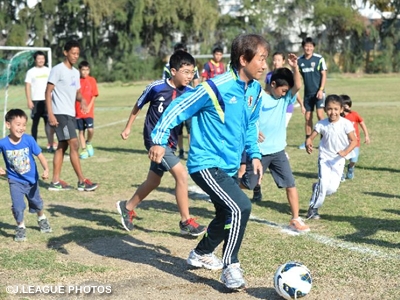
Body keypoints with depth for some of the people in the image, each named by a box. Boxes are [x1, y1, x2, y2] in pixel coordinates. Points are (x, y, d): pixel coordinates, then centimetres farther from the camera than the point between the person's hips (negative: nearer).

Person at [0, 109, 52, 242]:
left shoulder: (29, 140, -21)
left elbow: (40, 155, -16)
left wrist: (46, 169, -29)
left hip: (31, 179, 1)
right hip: (15, 181, -1)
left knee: (36, 202, 21)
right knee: (17, 206, -12)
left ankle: (42, 219, 52)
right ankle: (21, 227, 15)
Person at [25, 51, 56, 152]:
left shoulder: (48, 71, 10)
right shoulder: (31, 72, 2)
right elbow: (28, 86, -1)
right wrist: (29, 100, -9)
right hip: (36, 101, -2)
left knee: (49, 121, -6)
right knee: (35, 122, 5)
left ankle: (50, 144, -9)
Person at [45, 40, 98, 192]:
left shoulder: (75, 72, 15)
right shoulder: (58, 70, -10)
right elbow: (48, 92, -12)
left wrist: (82, 99, -2)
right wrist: (51, 114, -19)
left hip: (71, 114, 9)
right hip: (60, 114, -9)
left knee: (62, 146, 9)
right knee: (74, 144, -11)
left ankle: (55, 182, 14)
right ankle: (82, 181, -9)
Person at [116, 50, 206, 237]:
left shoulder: (190, 93, -4)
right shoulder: (156, 87, -13)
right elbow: (138, 106, 2)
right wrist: (128, 127, 10)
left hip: (170, 143, 6)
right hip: (154, 139, -6)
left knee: (153, 181, 18)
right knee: (181, 175, -16)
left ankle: (127, 207, 41)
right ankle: (186, 222, -6)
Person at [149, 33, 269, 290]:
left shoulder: (255, 90, 4)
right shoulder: (216, 87, -21)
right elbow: (179, 108, -16)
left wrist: (255, 154, 12)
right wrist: (159, 140, -22)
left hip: (230, 166, 9)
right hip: (207, 164, -9)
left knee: (229, 214, 19)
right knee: (241, 207, -21)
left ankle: (201, 254, 43)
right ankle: (230, 267, -6)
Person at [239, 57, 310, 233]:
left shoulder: (286, 98, 4)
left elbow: (297, 86, -12)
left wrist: (295, 67, -24)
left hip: (278, 151, 4)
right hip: (259, 151, -4)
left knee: (290, 184, -2)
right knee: (246, 183, 8)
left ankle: (295, 220, 5)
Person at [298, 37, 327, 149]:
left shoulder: (319, 59, -6)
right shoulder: (299, 60, 4)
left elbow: (323, 75, -5)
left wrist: (321, 90, -13)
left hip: (318, 92, -4)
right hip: (307, 93, 4)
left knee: (320, 114, -13)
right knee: (308, 117, 7)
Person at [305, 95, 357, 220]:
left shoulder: (346, 124, -11)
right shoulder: (322, 124, -8)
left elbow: (354, 141, -7)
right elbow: (310, 137, -7)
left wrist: (346, 152, -24)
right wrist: (308, 145, -31)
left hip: (338, 160, 1)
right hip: (325, 157, 0)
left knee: (332, 188, -6)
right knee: (324, 183, -16)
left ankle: (317, 187, 28)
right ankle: (313, 208, -1)